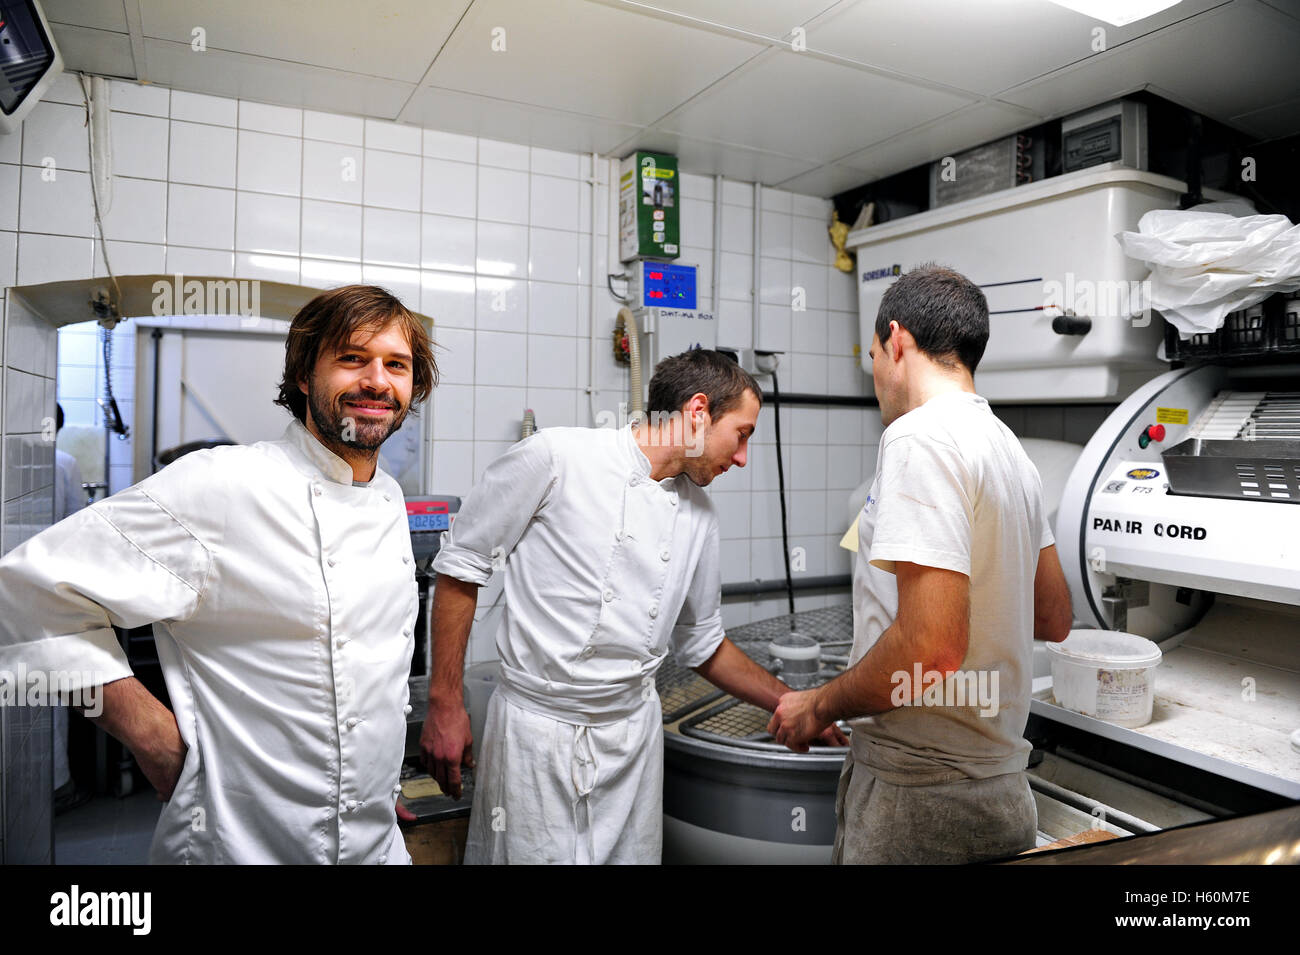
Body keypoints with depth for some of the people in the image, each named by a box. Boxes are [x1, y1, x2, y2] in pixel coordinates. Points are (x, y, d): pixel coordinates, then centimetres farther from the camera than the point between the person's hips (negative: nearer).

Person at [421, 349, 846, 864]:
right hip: (539, 729, -5)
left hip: (633, 732, 5)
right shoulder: (555, 456, -13)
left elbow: (701, 644, 16)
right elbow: (461, 565, -7)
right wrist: (444, 704, -7)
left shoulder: (698, 514, 6)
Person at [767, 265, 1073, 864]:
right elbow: (1053, 619, 19)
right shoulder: (1010, 449, 12)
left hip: (920, 803, -9)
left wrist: (819, 707, -13)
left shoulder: (921, 438, -19)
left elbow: (931, 646, -27)